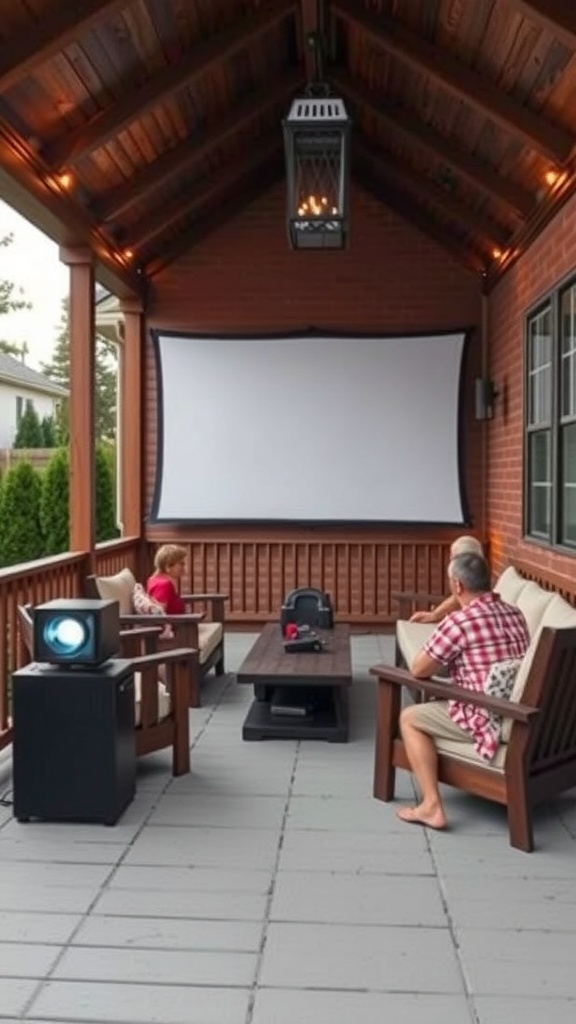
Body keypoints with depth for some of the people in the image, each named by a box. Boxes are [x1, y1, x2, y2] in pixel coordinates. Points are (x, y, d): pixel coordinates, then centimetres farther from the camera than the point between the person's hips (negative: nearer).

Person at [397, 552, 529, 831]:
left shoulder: (459, 621, -16)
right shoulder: (515, 614, 8)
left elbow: (418, 670, -8)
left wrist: (438, 661, 13)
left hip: (491, 721, -8)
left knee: (410, 718, 8)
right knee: (438, 702, 29)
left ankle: (431, 806, 2)